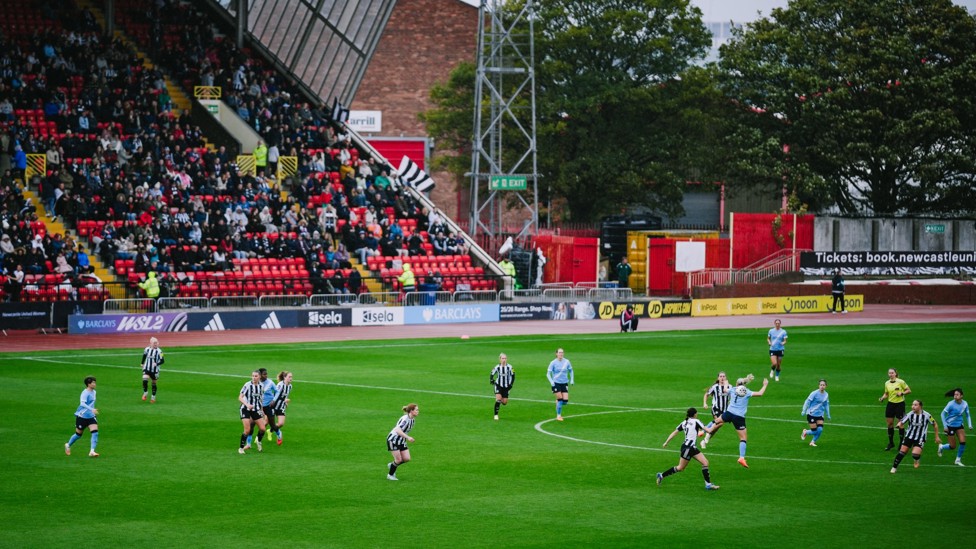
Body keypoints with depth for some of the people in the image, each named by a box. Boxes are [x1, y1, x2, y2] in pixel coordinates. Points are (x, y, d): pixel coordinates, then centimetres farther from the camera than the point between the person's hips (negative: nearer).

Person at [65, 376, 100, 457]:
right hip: (82, 416, -7)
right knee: (78, 434, 8)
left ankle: (92, 451, -15)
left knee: (95, 432, -13)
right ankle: (68, 445, 36)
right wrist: (92, 409, -43)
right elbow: (82, 403, -32)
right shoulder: (85, 393, -18)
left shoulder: (93, 392, 9)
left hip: (91, 416, 7)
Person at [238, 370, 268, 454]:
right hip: (246, 409, -5)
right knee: (247, 430, -14)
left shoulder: (261, 386, 3)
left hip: (256, 409, 5)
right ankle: (241, 448, 2)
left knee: (262, 428, -1)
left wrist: (261, 410, 20)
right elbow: (240, 397, -16)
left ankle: (259, 442, 29)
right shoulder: (247, 385, -14)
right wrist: (247, 404, -32)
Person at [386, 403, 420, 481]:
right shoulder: (405, 419, -26)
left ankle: (392, 465, 25)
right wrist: (408, 437, -44)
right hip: (393, 440, -8)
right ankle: (390, 475, 17)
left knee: (407, 459, -1)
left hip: (401, 441, 8)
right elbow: (398, 430, -38)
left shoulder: (412, 419, 1)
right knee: (398, 459, -6)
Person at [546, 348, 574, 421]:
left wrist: (571, 380, 7)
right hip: (556, 383, -3)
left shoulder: (566, 362, 0)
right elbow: (548, 374, -5)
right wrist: (551, 382, -19)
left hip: (564, 383, 3)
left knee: (565, 401, -6)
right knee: (560, 398, -10)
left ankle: (558, 403, 30)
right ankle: (558, 415, 5)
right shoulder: (553, 363, -7)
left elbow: (571, 370, 16)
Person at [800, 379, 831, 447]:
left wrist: (828, 415, 18)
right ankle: (805, 432, 29)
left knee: (820, 430, -10)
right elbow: (807, 402, -10)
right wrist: (804, 411, -15)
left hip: (820, 415, 5)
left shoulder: (826, 395, 4)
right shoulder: (815, 393, -14)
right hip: (811, 414, -5)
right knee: (814, 431, -6)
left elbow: (826, 405, 17)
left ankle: (813, 442, 15)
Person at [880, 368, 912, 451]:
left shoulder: (900, 382, -9)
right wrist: (882, 398, -4)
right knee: (889, 423, 5)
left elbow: (909, 390, -3)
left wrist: (902, 393, -20)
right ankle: (891, 443, 18)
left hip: (900, 404, -4)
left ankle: (901, 443, 10)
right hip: (890, 404, 4)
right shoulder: (887, 383, 5)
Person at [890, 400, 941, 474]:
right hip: (909, 436, 2)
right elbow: (901, 423, -4)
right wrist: (900, 425, -30)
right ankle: (894, 467, 15)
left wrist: (937, 437, 5)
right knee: (902, 452, -3)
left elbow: (935, 424, 1)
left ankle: (916, 459, 17)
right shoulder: (910, 414, -8)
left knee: (915, 454, -21)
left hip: (920, 439, -2)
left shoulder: (926, 415, -13)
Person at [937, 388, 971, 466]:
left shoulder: (965, 404, -7)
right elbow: (943, 414, -13)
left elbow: (967, 415, 8)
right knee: (952, 446, 0)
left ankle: (958, 460, 10)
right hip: (950, 426, -4)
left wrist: (970, 425, -4)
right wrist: (945, 426, -16)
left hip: (959, 425, 4)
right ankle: (941, 447, 34)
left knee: (963, 442, -9)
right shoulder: (951, 404, -21)